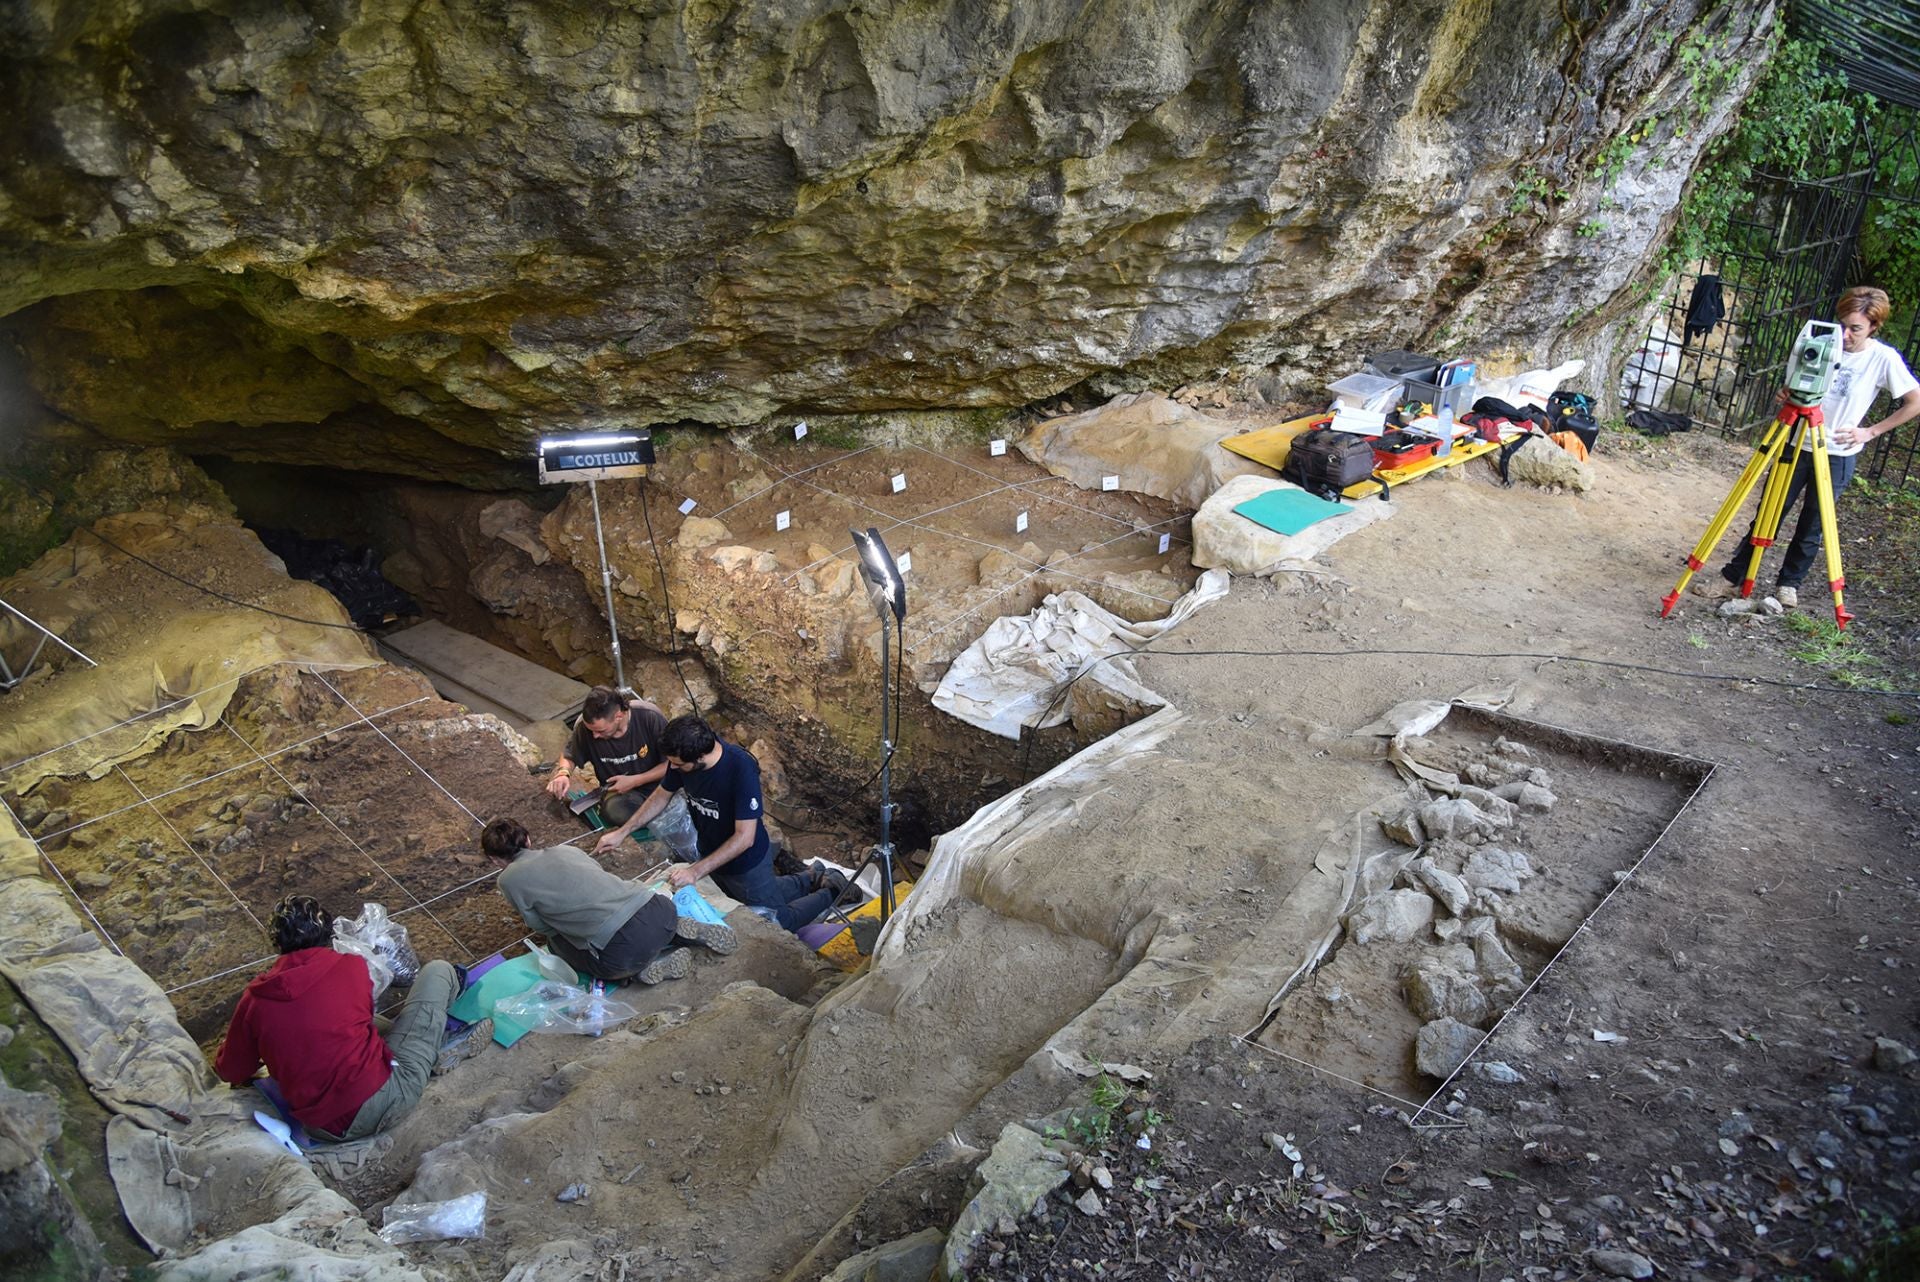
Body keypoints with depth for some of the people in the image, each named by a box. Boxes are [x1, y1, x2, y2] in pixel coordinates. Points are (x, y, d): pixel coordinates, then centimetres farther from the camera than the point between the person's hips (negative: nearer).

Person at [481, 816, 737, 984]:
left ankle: (645, 968, 3)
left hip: (626, 949, -6)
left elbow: (545, 928, 14)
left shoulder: (509, 879, 7)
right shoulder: (565, 850, 22)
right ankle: (684, 931, 13)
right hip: (660, 909, 7)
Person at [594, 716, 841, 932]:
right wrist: (622, 832, -5)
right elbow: (662, 795, 0)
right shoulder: (684, 756, -20)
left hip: (746, 860, -7)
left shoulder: (741, 768, -38)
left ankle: (831, 892, 29)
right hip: (711, 852, 7)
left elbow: (744, 837, -35)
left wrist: (695, 871, -37)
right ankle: (810, 880, 43)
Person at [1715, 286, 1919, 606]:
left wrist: (1871, 431, -7)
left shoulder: (1884, 359, -9)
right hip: (1797, 445, 2)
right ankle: (1733, 574, 11)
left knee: (1812, 528, 5)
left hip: (1838, 455, -2)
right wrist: (1787, 397, -12)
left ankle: (1789, 583, 21)